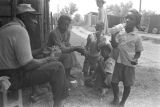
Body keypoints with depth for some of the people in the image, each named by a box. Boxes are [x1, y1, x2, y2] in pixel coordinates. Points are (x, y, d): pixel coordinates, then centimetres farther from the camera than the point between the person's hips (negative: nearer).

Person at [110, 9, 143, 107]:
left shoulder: (137, 37, -8)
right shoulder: (120, 32, -5)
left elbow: (138, 52, 0)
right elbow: (114, 45, -5)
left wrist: (135, 59, -18)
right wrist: (113, 35, -22)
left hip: (129, 64, -2)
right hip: (119, 62, 2)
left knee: (127, 85, 9)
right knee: (114, 82, 10)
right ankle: (116, 99, 37)